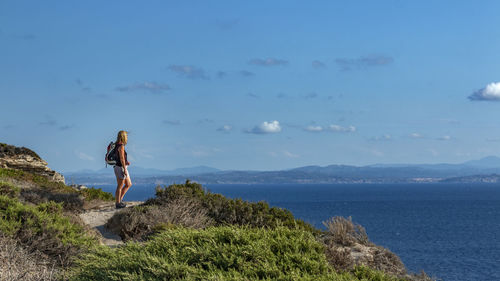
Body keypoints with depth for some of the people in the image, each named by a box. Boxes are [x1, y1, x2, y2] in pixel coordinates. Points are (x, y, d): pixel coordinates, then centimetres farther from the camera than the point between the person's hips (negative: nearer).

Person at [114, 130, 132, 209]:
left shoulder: (117, 145, 12)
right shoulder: (121, 146, -18)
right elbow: (121, 158, -22)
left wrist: (126, 162, 11)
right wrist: (125, 170, -21)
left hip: (120, 167, 9)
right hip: (121, 168, -9)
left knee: (129, 184, 15)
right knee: (120, 186, 1)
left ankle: (119, 199, 18)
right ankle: (118, 204, 10)